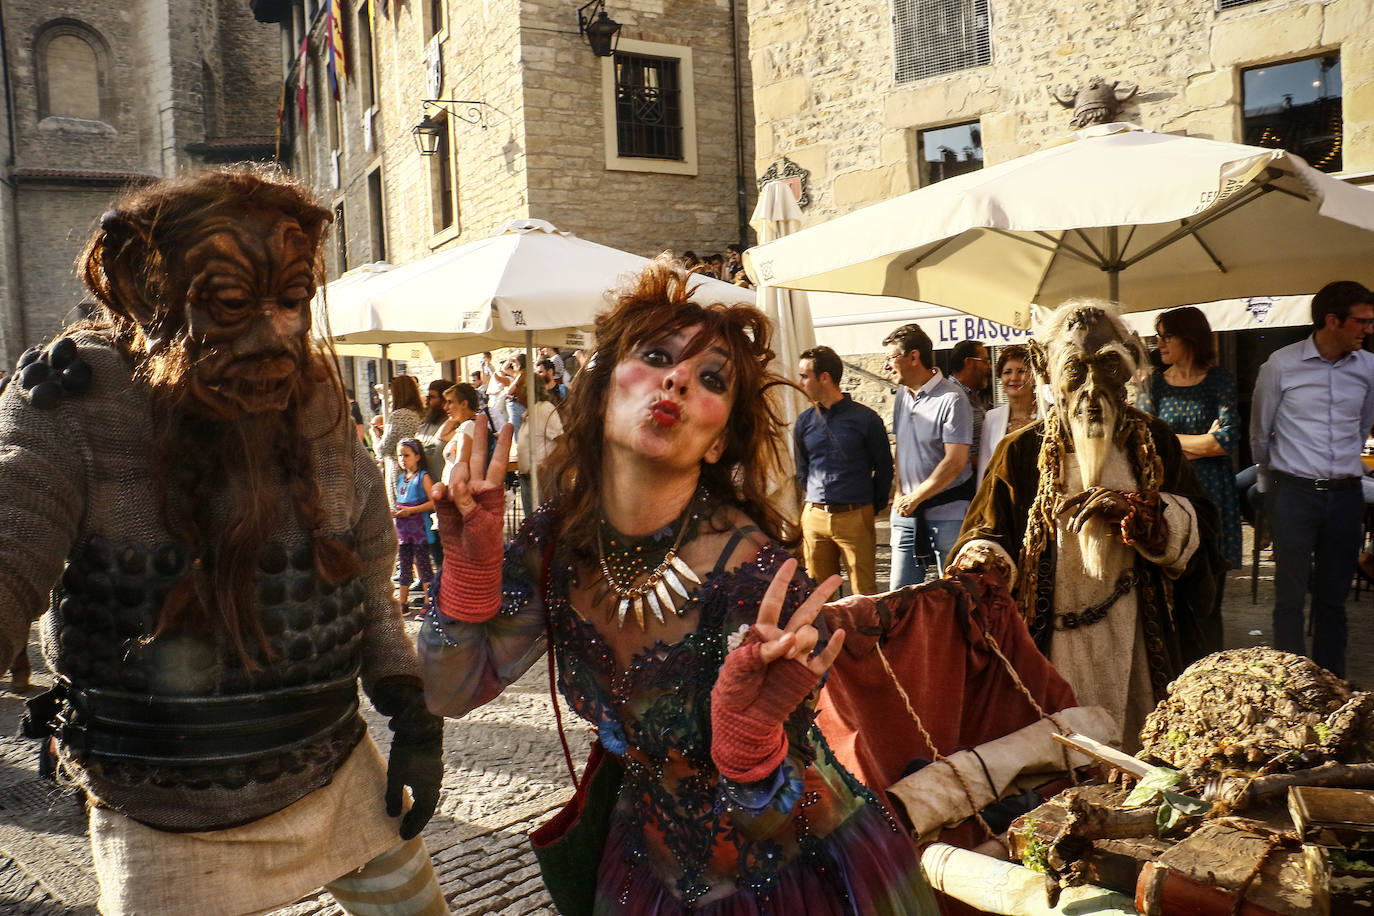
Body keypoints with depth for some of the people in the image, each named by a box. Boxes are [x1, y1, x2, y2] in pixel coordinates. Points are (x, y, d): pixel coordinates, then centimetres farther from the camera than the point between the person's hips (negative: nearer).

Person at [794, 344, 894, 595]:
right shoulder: (805, 422, 8)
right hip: (814, 517, 4)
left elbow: (884, 468, 5)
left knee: (864, 593, -1)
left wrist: (873, 507, 7)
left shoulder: (865, 419, -2)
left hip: (855, 517, -3)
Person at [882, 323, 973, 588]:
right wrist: (900, 493, 4)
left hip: (947, 511, -6)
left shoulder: (951, 399, -12)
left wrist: (915, 498, -13)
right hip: (907, 509, 6)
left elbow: (955, 462, -16)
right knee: (900, 592, 5)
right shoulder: (902, 394, 11)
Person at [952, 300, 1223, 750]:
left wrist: (1135, 511, -14)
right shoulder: (1023, 451, 2)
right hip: (1055, 648, -1)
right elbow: (990, 535, 1)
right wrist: (983, 562, -22)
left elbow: (1198, 533, 2)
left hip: (1138, 645, 2)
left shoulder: (1153, 443, 7)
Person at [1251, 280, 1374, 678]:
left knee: (1333, 597, 10)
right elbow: (1259, 433, 6)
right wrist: (1270, 485, 14)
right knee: (1291, 596, -2)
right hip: (1295, 492, -4)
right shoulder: (1282, 364, -5)